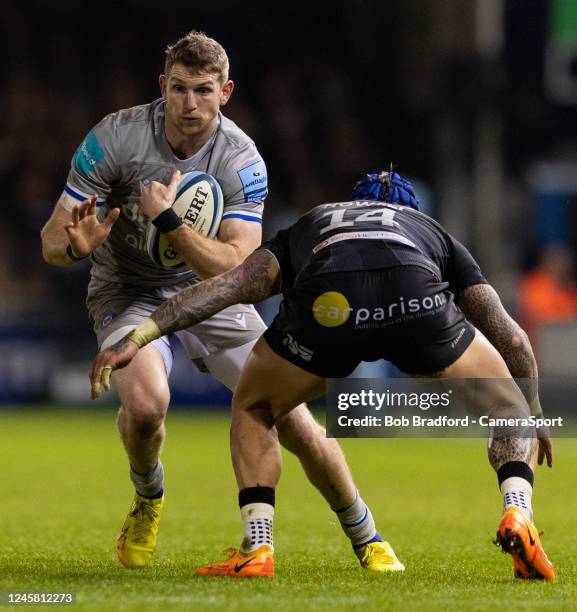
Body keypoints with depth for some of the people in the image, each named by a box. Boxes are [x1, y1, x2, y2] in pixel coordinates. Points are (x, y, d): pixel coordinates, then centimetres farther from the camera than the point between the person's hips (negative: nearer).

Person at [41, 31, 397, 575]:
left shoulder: (242, 161, -19)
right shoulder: (116, 137, -21)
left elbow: (237, 266, -28)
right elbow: (51, 242, -19)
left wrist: (169, 222, -39)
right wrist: (77, 245, -43)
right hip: (128, 294, -1)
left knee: (293, 419, -8)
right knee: (145, 402, -32)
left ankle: (366, 538, 17)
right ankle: (147, 500, 2)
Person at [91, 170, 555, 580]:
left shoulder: (303, 231, 40)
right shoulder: (435, 234, 41)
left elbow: (228, 285, 22)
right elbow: (510, 336, 35)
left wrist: (138, 337, 15)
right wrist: (535, 412, 49)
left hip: (326, 305, 0)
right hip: (417, 303, 0)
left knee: (253, 409, 29)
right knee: (508, 408, 25)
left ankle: (256, 549, 14)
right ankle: (517, 513, -2)